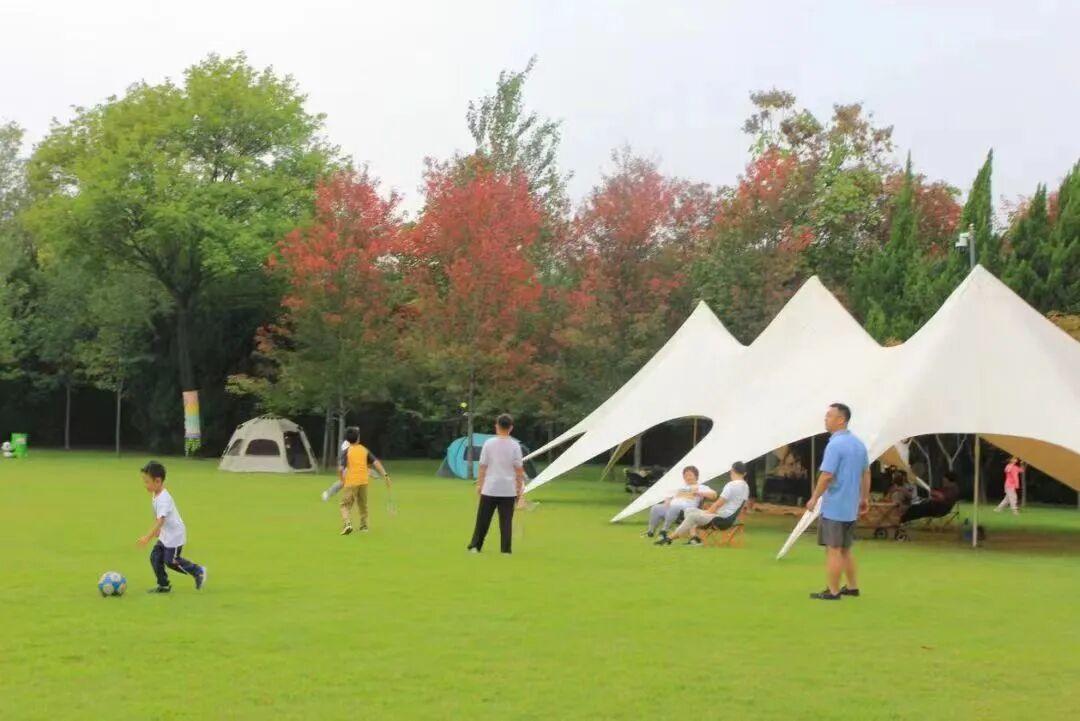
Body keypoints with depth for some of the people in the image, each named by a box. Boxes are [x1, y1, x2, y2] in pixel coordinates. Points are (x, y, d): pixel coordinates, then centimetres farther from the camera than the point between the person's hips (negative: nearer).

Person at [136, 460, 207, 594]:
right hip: (165, 534, 9)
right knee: (155, 557, 4)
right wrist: (157, 531, 28)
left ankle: (198, 571, 12)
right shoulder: (157, 495, 4)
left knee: (171, 561, -4)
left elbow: (160, 520, -36)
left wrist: (148, 537, -42)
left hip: (175, 535, -9)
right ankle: (163, 585, 13)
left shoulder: (163, 499, -27)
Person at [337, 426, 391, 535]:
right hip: (363, 481, 3)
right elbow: (376, 463, -2)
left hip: (351, 482, -3)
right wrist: (385, 475, -2)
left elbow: (340, 468, -13)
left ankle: (347, 524, -21)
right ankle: (364, 526, 25)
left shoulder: (346, 451, -4)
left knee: (345, 505, 1)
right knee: (363, 504, 20)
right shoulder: (364, 450, 6)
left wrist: (342, 480, 3)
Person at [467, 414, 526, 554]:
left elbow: (483, 466, -1)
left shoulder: (489, 443, -3)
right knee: (506, 521, 4)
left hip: (489, 488, 0)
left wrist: (479, 484, 7)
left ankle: (475, 546, 10)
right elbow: (519, 469, -2)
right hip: (508, 490, 0)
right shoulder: (514, 445, -2)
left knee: (483, 519, 9)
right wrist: (519, 488, 6)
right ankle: (505, 549, 2)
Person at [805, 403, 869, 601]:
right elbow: (866, 473, 16)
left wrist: (814, 498, -11)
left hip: (834, 507, -8)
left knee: (833, 549, -2)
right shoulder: (858, 443, 9)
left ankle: (832, 591, 1)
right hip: (851, 507, 8)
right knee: (845, 549, 18)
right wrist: (864, 497, 24)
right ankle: (852, 587, 22)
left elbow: (827, 475, -21)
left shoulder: (835, 444, -17)